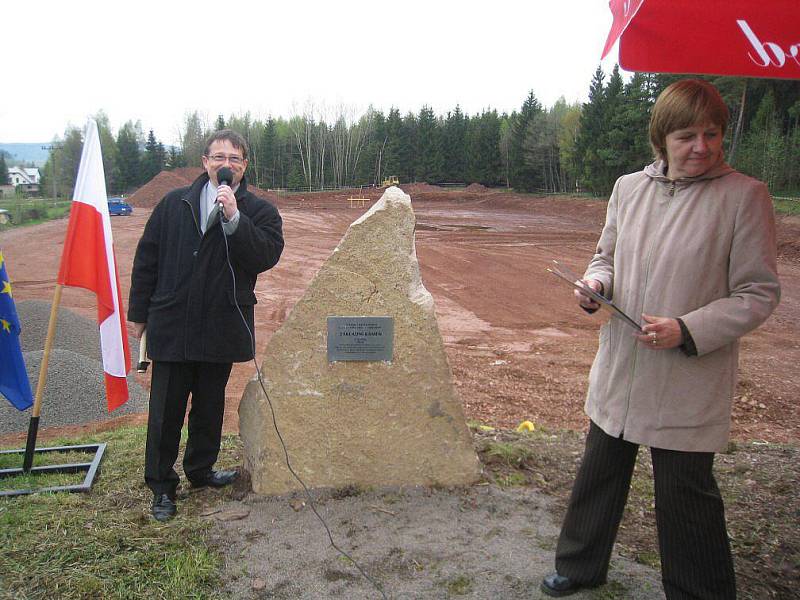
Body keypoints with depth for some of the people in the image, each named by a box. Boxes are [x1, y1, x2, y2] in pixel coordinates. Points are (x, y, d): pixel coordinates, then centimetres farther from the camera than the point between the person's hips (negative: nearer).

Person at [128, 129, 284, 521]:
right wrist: (139, 313, 6)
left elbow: (267, 255, -17)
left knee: (210, 406, 16)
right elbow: (147, 258, 8)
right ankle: (161, 487, 20)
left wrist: (234, 217, -24)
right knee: (166, 409, 6)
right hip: (171, 327, 0)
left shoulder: (259, 211, 1)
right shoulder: (174, 204, 5)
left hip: (221, 330, 0)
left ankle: (201, 470, 36)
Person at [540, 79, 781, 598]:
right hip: (620, 370, 5)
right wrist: (596, 283, -7)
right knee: (599, 474, 19)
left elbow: (759, 294, -10)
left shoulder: (745, 196, -11)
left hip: (690, 380, -5)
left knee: (685, 494, 7)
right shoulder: (629, 188, 3)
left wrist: (686, 331, -22)